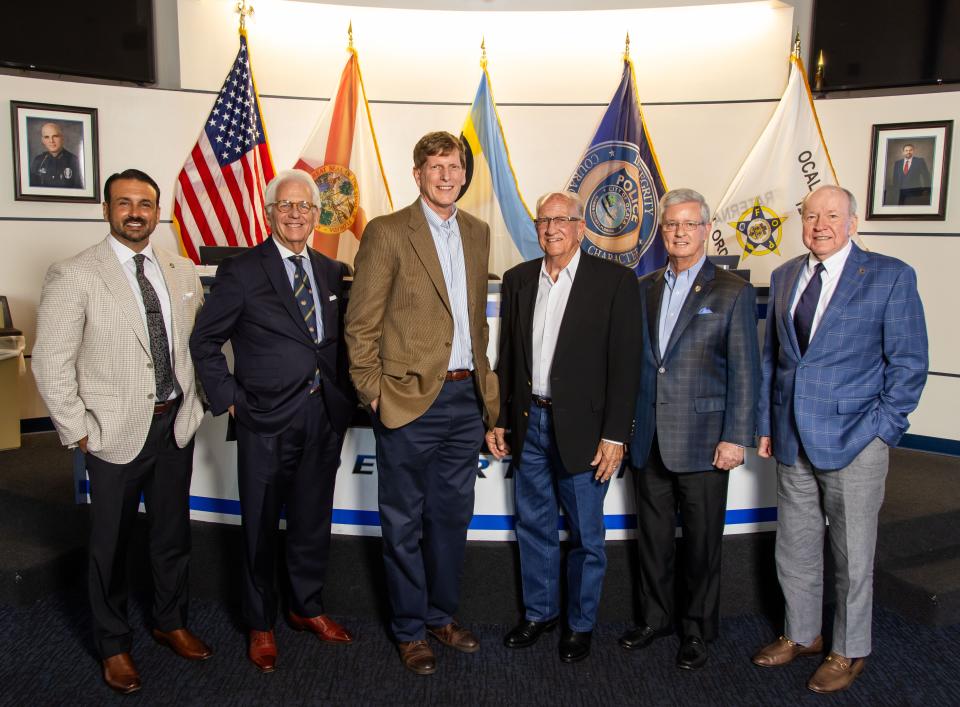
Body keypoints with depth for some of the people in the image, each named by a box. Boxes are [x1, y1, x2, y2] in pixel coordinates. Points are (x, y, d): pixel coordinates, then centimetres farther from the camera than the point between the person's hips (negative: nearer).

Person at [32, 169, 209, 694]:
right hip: (116, 432, -4)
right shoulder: (74, 276, -10)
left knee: (173, 534, 18)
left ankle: (171, 621, 40)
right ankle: (113, 644, 33)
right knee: (111, 545, 11)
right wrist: (78, 431, -10)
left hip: (176, 424, 4)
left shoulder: (183, 272, 4)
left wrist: (194, 401, 5)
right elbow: (51, 364, -9)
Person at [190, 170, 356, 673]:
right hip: (266, 422, -4)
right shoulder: (240, 272, -5)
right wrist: (228, 400, -7)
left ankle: (307, 607, 37)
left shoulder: (333, 272, 8)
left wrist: (345, 393, 3)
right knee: (260, 527, 11)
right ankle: (260, 625, 30)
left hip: (325, 417, 4)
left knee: (313, 520, 17)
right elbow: (204, 342, -2)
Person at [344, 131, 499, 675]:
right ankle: (410, 629, 27)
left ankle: (442, 614, 35)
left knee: (453, 515, 17)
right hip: (410, 399, -5)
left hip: (466, 397, 6)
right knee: (405, 522, 9)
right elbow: (361, 325, -7)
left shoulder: (477, 232, 11)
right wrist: (375, 395, -10)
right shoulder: (387, 232, -6)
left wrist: (484, 380, 12)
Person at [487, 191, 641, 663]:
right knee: (533, 527, 16)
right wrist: (498, 420, 9)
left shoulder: (614, 280, -6)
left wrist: (614, 435, -12)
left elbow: (624, 363, -9)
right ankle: (539, 612, 35)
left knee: (585, 535, 9)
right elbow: (506, 356, 11)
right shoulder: (517, 279, 7)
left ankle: (581, 624, 29)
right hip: (528, 423, 4)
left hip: (582, 428, -4)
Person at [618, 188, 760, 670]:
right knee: (652, 536, 15)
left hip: (702, 443, -4)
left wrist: (735, 438, -11)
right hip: (648, 441, 4)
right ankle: (656, 617, 34)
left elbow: (745, 372, -6)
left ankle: (698, 629, 27)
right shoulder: (644, 289, 10)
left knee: (702, 541, 8)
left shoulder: (733, 293, -3)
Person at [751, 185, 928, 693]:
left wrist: (882, 431, -11)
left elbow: (908, 363, -5)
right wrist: (766, 423, 9)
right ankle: (801, 635, 36)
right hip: (792, 439, 5)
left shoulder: (890, 276, -5)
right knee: (795, 549, 16)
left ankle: (849, 651, 29)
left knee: (852, 555, 9)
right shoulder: (783, 277, 9)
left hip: (854, 440, -4)